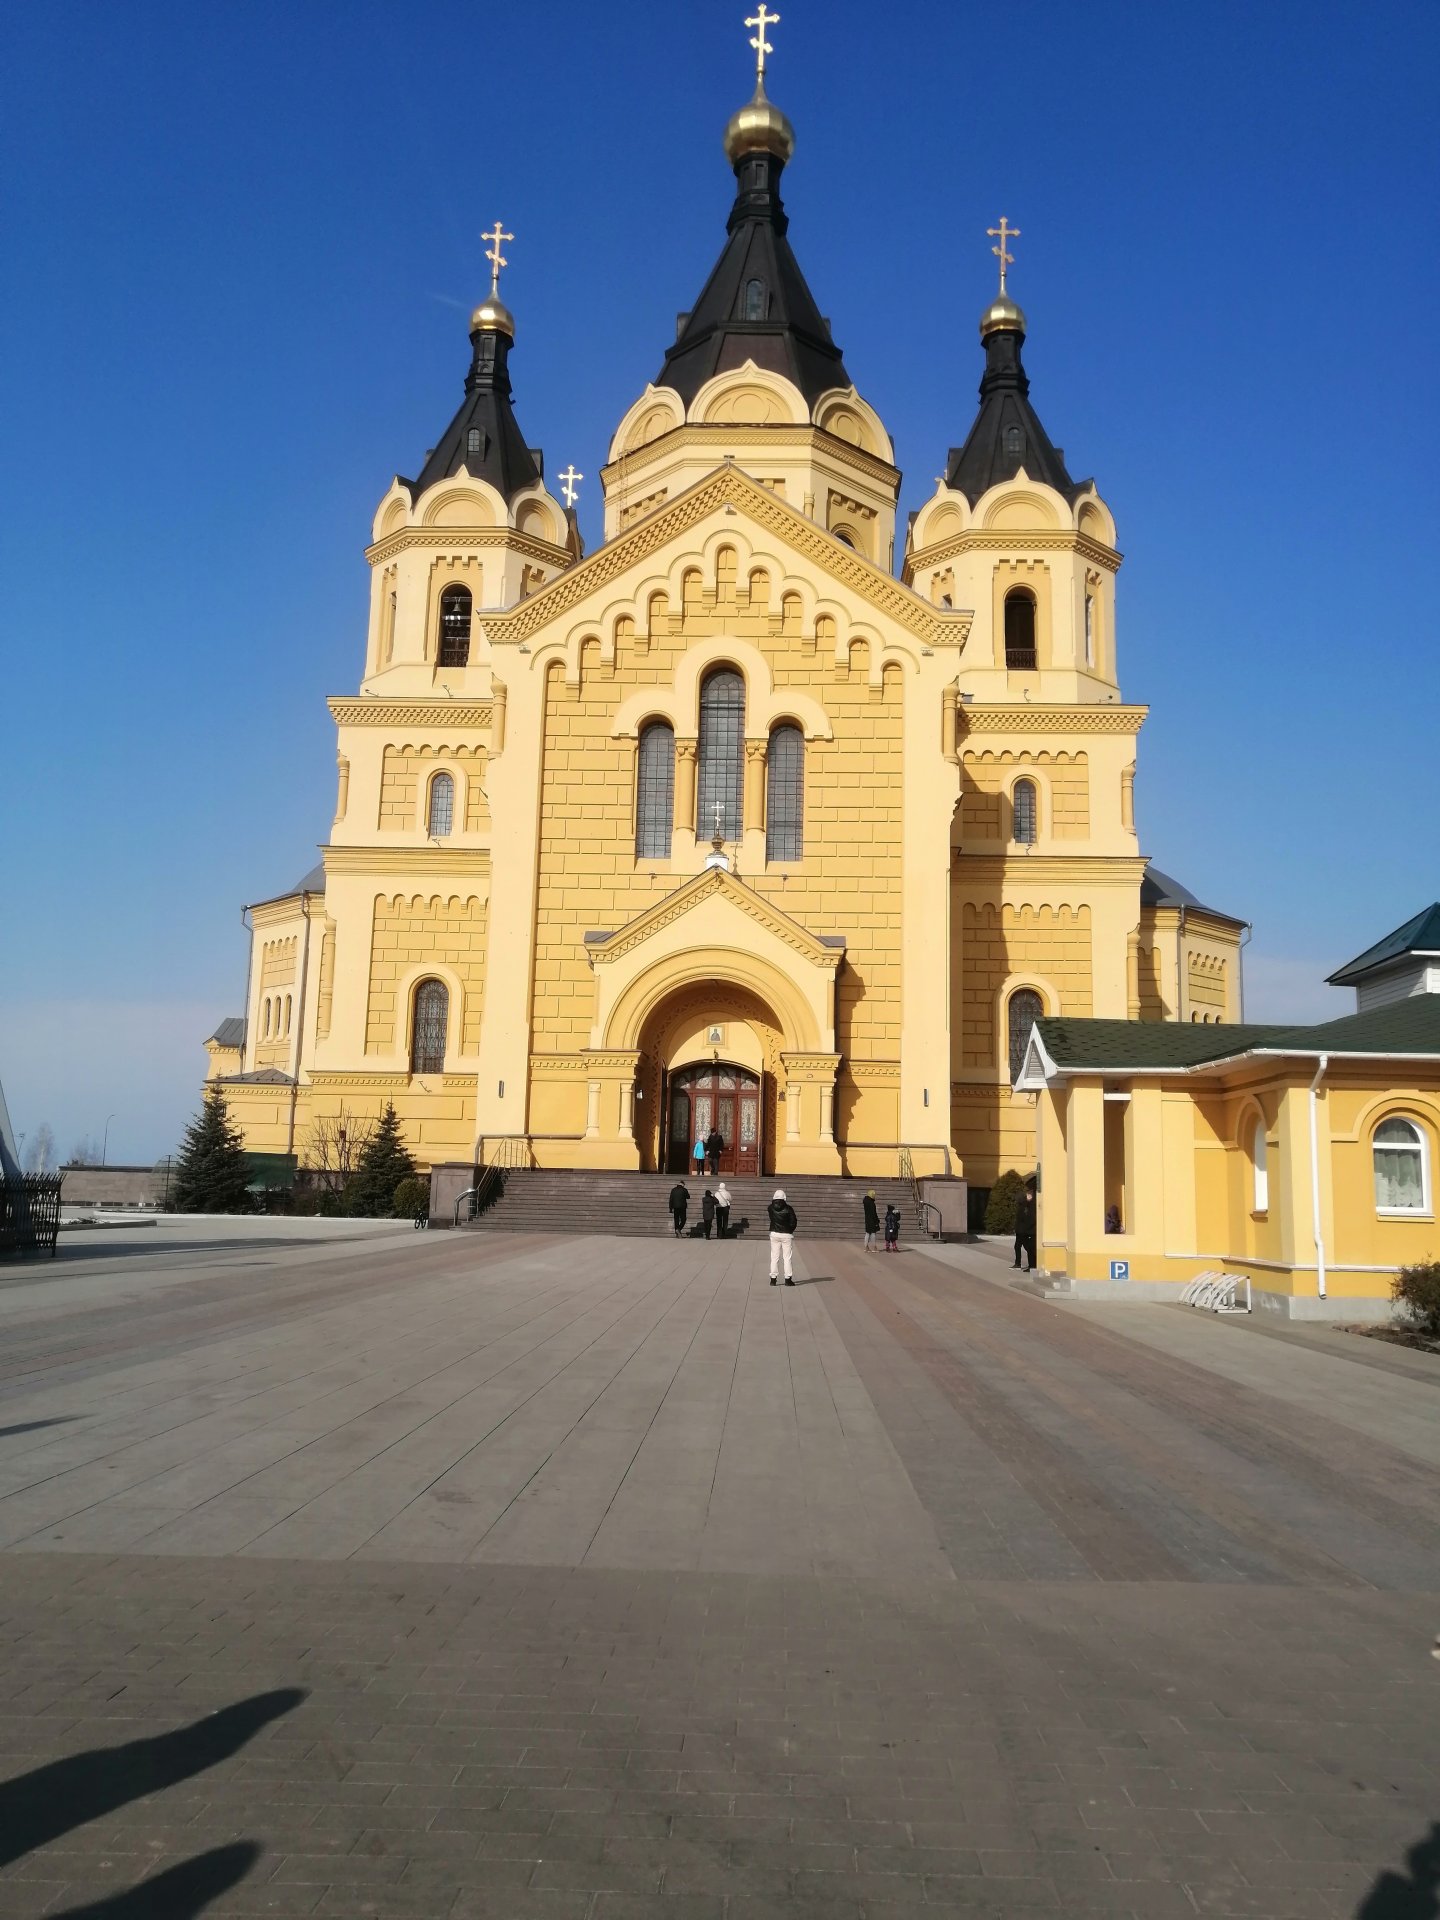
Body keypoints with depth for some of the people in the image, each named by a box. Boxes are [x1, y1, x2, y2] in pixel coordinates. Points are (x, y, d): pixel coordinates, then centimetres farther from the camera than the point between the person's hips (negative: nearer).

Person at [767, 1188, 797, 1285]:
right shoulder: (788, 1208, -12)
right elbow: (794, 1222, -7)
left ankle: (773, 1279, 10)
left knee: (774, 1257, 9)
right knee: (787, 1257, 4)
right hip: (787, 1235, -3)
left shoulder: (771, 1208, -4)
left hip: (774, 1234, 3)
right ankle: (788, 1279, 5)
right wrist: (790, 1230, 9)